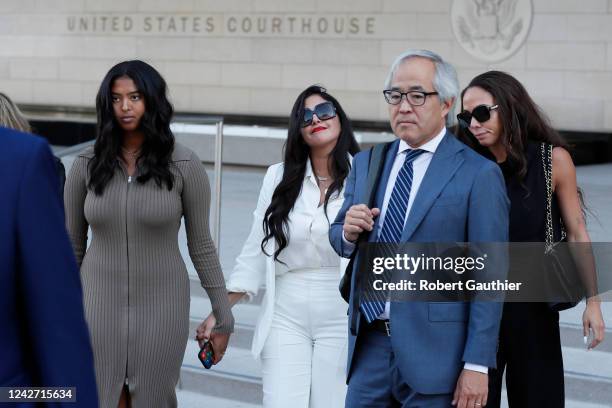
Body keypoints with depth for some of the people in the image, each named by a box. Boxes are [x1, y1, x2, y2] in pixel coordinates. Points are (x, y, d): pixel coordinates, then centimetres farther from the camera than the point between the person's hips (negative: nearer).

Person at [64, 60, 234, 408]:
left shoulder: (184, 165, -10)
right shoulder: (87, 165, -4)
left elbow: (201, 244, -3)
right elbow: (71, 246, 5)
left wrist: (223, 317, -3)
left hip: (160, 306, -1)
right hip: (100, 303, 2)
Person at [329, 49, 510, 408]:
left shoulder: (479, 175, -7)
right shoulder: (366, 164, 12)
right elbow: (339, 240, 18)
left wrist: (477, 364, -13)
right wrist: (348, 232, -6)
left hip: (433, 349, -5)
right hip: (370, 342, 5)